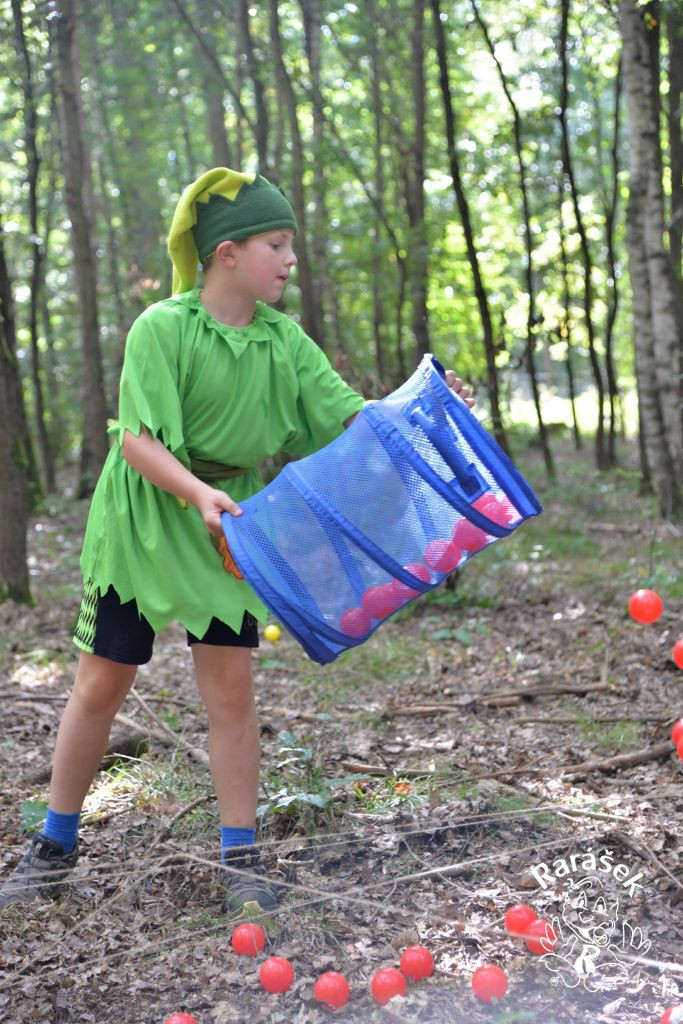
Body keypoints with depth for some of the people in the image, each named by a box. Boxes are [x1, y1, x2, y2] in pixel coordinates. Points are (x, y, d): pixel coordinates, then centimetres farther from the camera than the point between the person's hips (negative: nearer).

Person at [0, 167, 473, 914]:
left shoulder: (283, 340, -2)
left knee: (230, 685, 0)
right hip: (141, 521, -3)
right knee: (100, 684, 6)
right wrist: (197, 491, -36)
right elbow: (136, 438, -21)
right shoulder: (161, 328, -16)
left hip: (229, 529, 3)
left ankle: (240, 859, 12)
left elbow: (351, 419, -5)